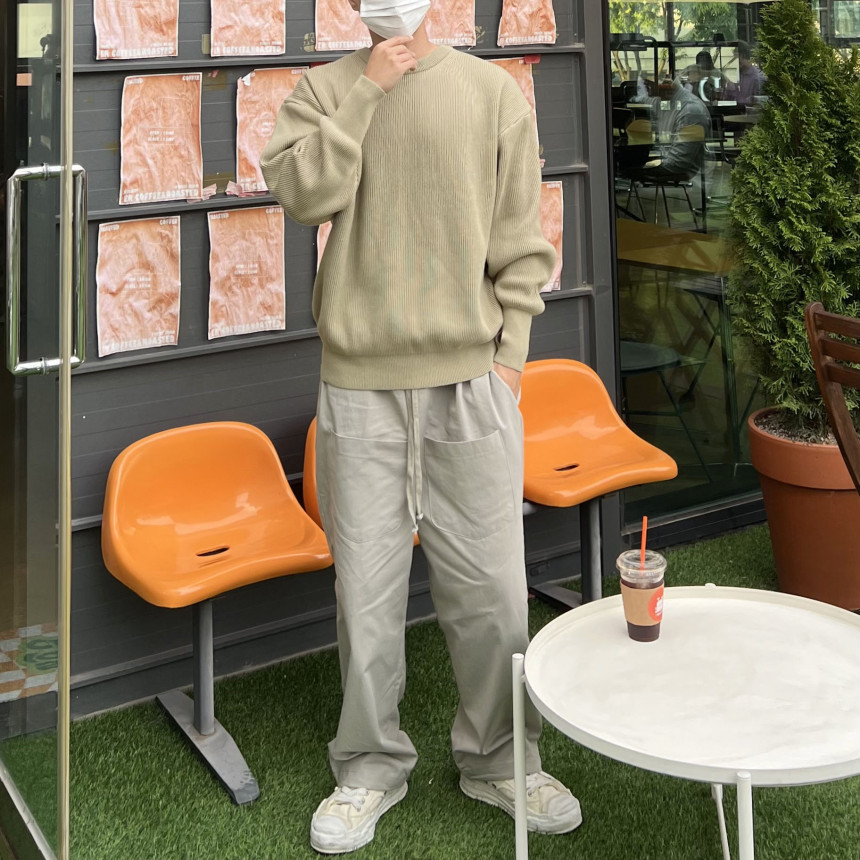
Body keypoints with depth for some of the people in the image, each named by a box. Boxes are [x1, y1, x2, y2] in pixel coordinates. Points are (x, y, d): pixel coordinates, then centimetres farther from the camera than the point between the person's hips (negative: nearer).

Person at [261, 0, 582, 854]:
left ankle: (499, 758, 25)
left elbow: (521, 244, 5)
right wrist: (366, 89, -10)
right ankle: (370, 765, 25)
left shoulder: (493, 92, 5)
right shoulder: (322, 91, 7)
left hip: (471, 381, 0)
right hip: (359, 384, 0)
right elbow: (302, 191, -11)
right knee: (366, 587, 7)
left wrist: (507, 353, -2)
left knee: (489, 587, 5)